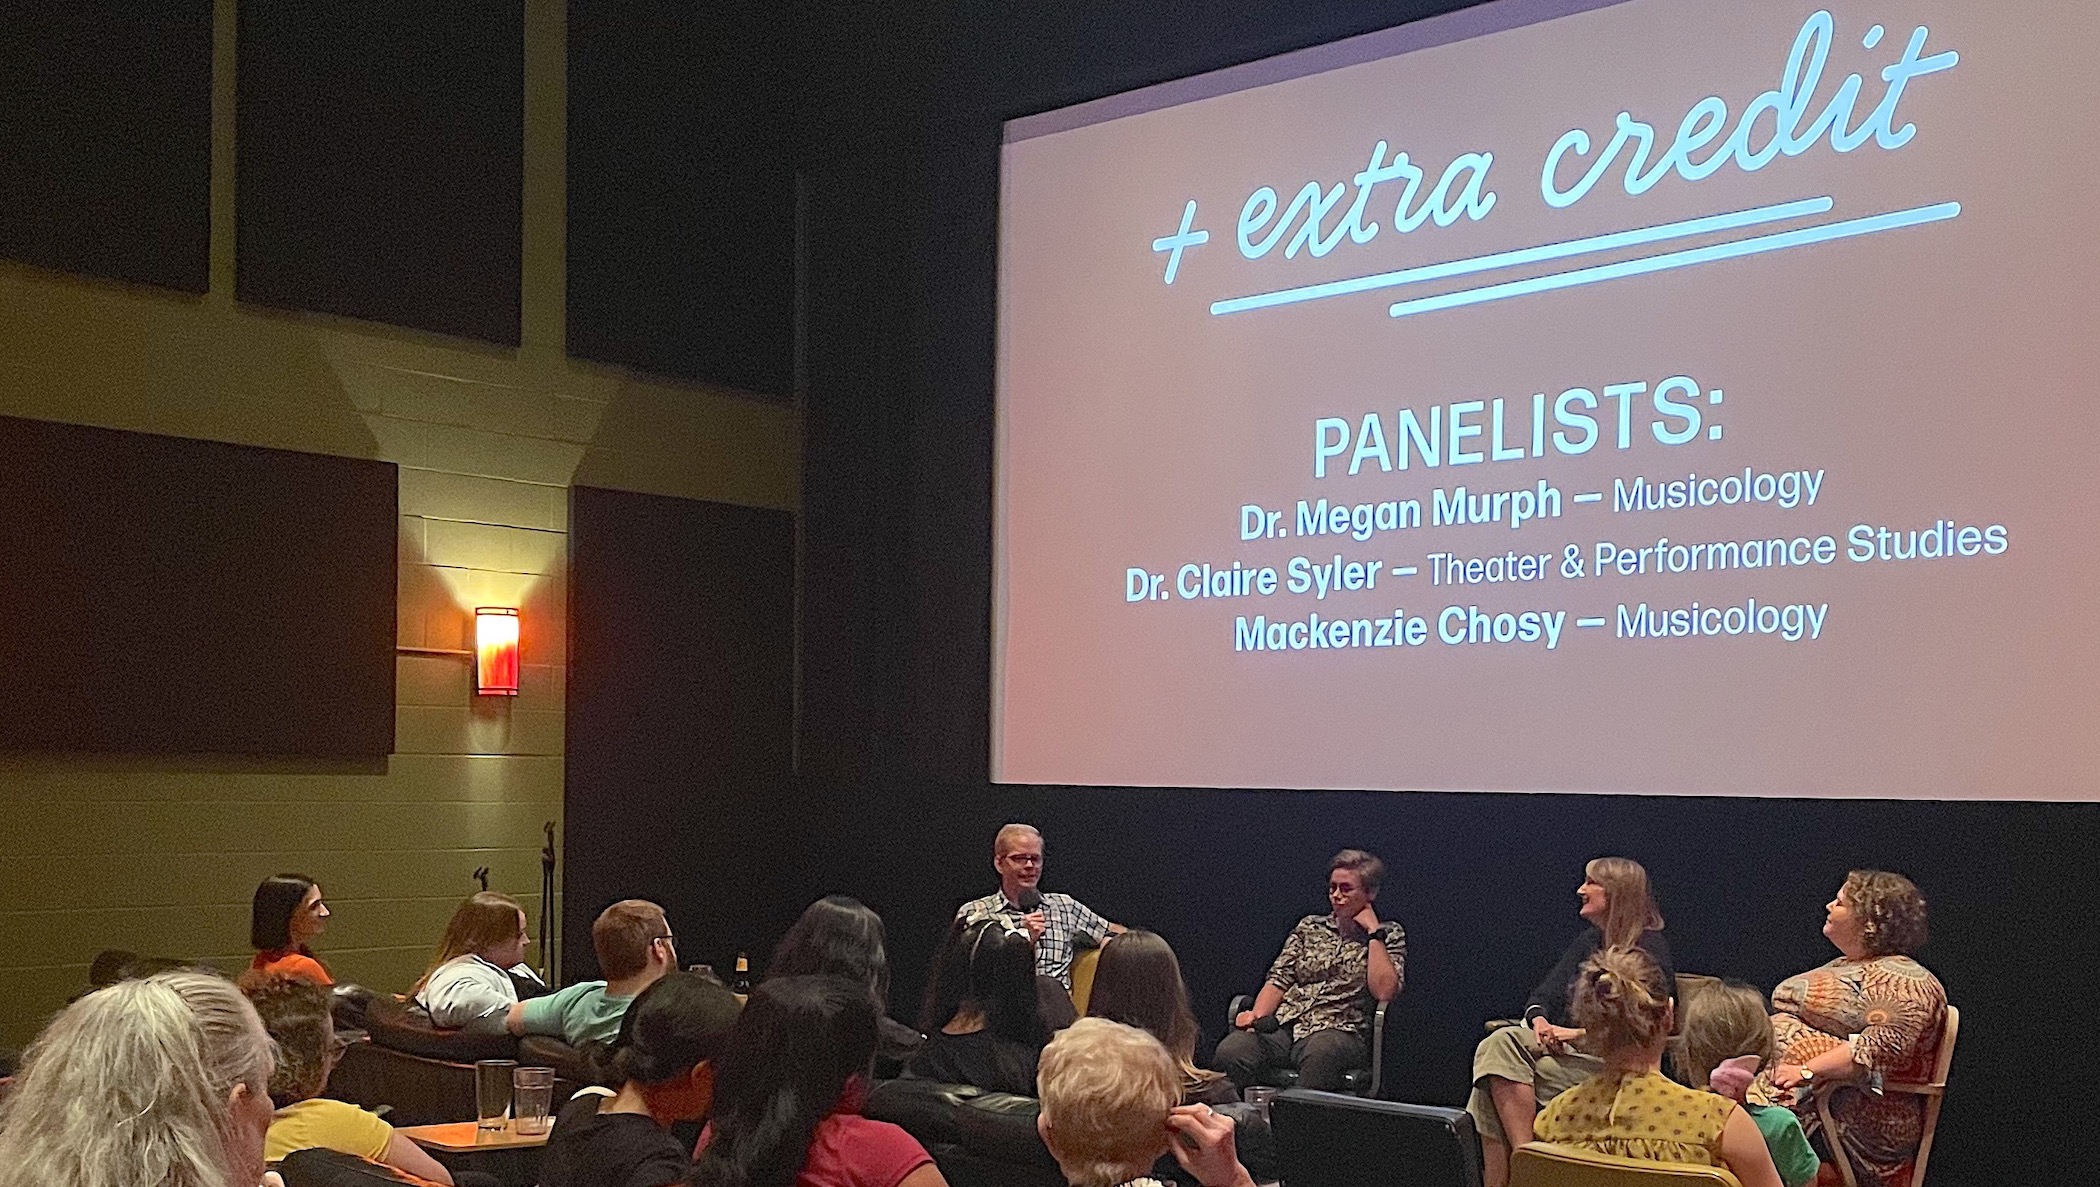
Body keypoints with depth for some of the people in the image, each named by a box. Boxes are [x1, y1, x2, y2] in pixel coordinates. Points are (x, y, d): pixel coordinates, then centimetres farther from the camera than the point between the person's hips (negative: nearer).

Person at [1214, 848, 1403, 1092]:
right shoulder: (1310, 927, 23)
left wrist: (1373, 932, -2)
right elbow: (1278, 980, 14)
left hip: (1339, 1031, -3)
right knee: (1230, 1051, -30)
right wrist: (1257, 1015, -6)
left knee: (1319, 1052, -42)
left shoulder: (1389, 935, 13)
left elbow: (1384, 992, -6)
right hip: (1284, 1025, 3)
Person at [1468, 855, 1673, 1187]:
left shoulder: (1651, 949, -3)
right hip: (1566, 1045, 7)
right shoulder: (1588, 942, 22)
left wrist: (1579, 1033, -18)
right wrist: (1539, 1020, -6)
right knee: (1498, 1044, -25)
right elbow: (1545, 994, 17)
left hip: (1614, 1060, -7)